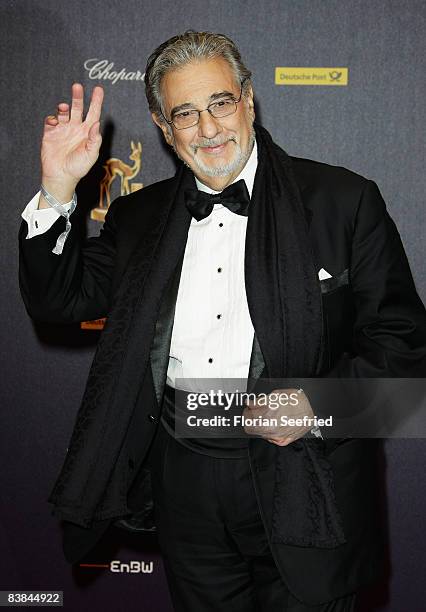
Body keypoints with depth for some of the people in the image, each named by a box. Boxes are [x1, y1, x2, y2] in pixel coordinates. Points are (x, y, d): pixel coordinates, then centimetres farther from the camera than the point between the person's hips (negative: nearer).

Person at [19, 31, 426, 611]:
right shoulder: (139, 216, 9)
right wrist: (57, 189, -6)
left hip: (301, 481, -3)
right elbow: (58, 300, 6)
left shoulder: (344, 200, -4)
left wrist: (317, 405, -19)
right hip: (185, 475, 4)